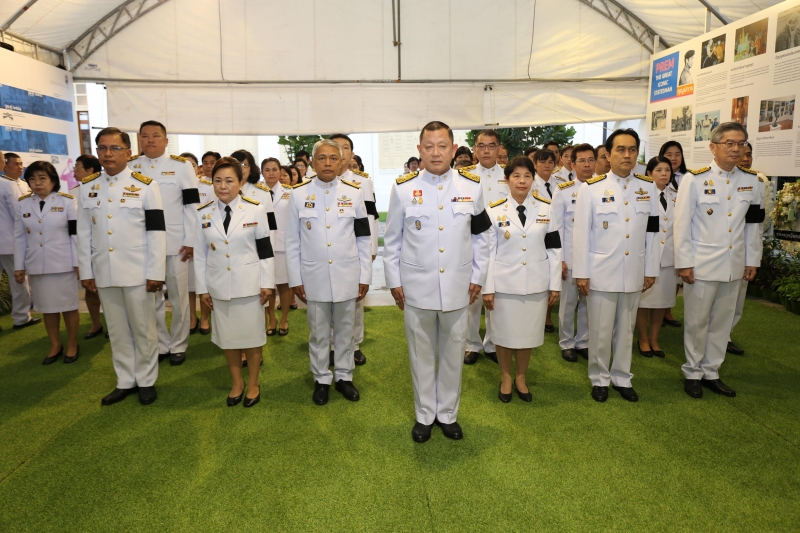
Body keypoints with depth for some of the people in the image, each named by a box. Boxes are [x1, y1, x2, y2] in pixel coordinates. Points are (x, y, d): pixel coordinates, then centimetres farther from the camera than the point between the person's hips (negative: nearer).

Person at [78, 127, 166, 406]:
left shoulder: (146, 185, -4)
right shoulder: (86, 187, 7)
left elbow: (156, 232, -7)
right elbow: (84, 233, 9)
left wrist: (155, 273, -11)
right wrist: (86, 272, 5)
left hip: (137, 272, -3)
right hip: (103, 272, 4)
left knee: (143, 329, 6)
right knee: (117, 331, 13)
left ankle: (146, 381, 21)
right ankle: (125, 381, 26)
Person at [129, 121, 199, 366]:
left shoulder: (181, 166, 0)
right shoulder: (129, 167, 7)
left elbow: (191, 205, -3)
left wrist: (190, 241, -8)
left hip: (175, 243, -2)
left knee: (178, 297, 7)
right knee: (151, 298, 10)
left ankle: (178, 345, 20)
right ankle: (160, 344, 24)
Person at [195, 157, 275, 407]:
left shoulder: (255, 210, -5)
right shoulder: (203, 213, 0)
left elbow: (265, 249, -4)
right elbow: (200, 254, 4)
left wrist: (267, 283, -6)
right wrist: (202, 287, 3)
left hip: (249, 284, -2)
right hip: (219, 286, 2)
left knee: (251, 335, 8)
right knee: (227, 336, 12)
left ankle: (253, 383, 26)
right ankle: (236, 383, 30)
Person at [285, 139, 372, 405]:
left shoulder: (354, 193, 0)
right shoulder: (299, 194, -1)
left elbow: (363, 239, 3)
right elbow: (292, 242, 1)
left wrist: (365, 276, 1)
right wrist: (295, 279, -1)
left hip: (347, 276, 1)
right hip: (314, 277, 0)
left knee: (345, 331, 13)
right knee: (318, 332, 11)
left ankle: (344, 376, 29)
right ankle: (321, 379, 28)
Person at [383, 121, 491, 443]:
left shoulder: (471, 186, 0)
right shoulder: (403, 188, -4)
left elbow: (481, 236, 8)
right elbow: (392, 240, 2)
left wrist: (478, 276, 6)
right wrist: (394, 281, 1)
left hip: (458, 287, 1)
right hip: (417, 287, -1)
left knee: (453, 354, 13)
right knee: (421, 355, 12)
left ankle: (448, 414, 32)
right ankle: (424, 415, 30)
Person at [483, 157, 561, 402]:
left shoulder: (545, 208, 2)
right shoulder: (495, 211, -4)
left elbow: (554, 249, 4)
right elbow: (488, 252, -4)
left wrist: (555, 284, 1)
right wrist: (487, 288, -7)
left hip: (536, 284, 2)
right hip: (504, 284, -1)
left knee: (529, 332, 12)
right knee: (504, 332, 9)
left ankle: (521, 377, 31)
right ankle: (505, 377, 29)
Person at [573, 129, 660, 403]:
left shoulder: (648, 187, 4)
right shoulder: (591, 188, -7)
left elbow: (652, 231, 8)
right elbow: (581, 232, -7)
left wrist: (651, 270, 7)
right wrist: (581, 273, -8)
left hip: (634, 273, 3)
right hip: (601, 272, -3)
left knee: (626, 329, 15)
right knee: (600, 330, 6)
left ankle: (622, 377, 31)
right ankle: (599, 379, 24)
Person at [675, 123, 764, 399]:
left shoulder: (752, 182, 5)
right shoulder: (694, 180, -8)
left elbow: (753, 225, 10)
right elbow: (682, 224, -9)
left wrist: (752, 260, 8)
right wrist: (684, 263, -11)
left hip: (735, 266, 4)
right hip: (701, 264, -4)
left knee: (722, 321, 12)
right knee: (697, 322, 6)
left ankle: (711, 372, 26)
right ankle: (692, 372, 21)